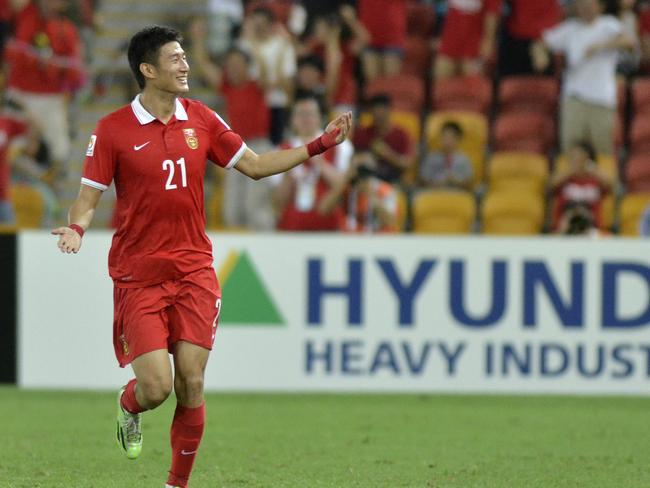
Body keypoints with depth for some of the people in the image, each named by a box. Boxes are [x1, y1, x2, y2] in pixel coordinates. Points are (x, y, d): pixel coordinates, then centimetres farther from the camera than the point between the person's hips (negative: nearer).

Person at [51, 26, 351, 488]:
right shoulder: (113, 130, -5)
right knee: (156, 386, -11)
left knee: (191, 386, -3)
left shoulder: (202, 120, 6)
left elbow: (255, 166, 13)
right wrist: (76, 228, -24)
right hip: (138, 275, -3)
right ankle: (129, 409, 27)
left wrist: (319, 145, 6)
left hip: (194, 271, 3)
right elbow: (89, 197, -2)